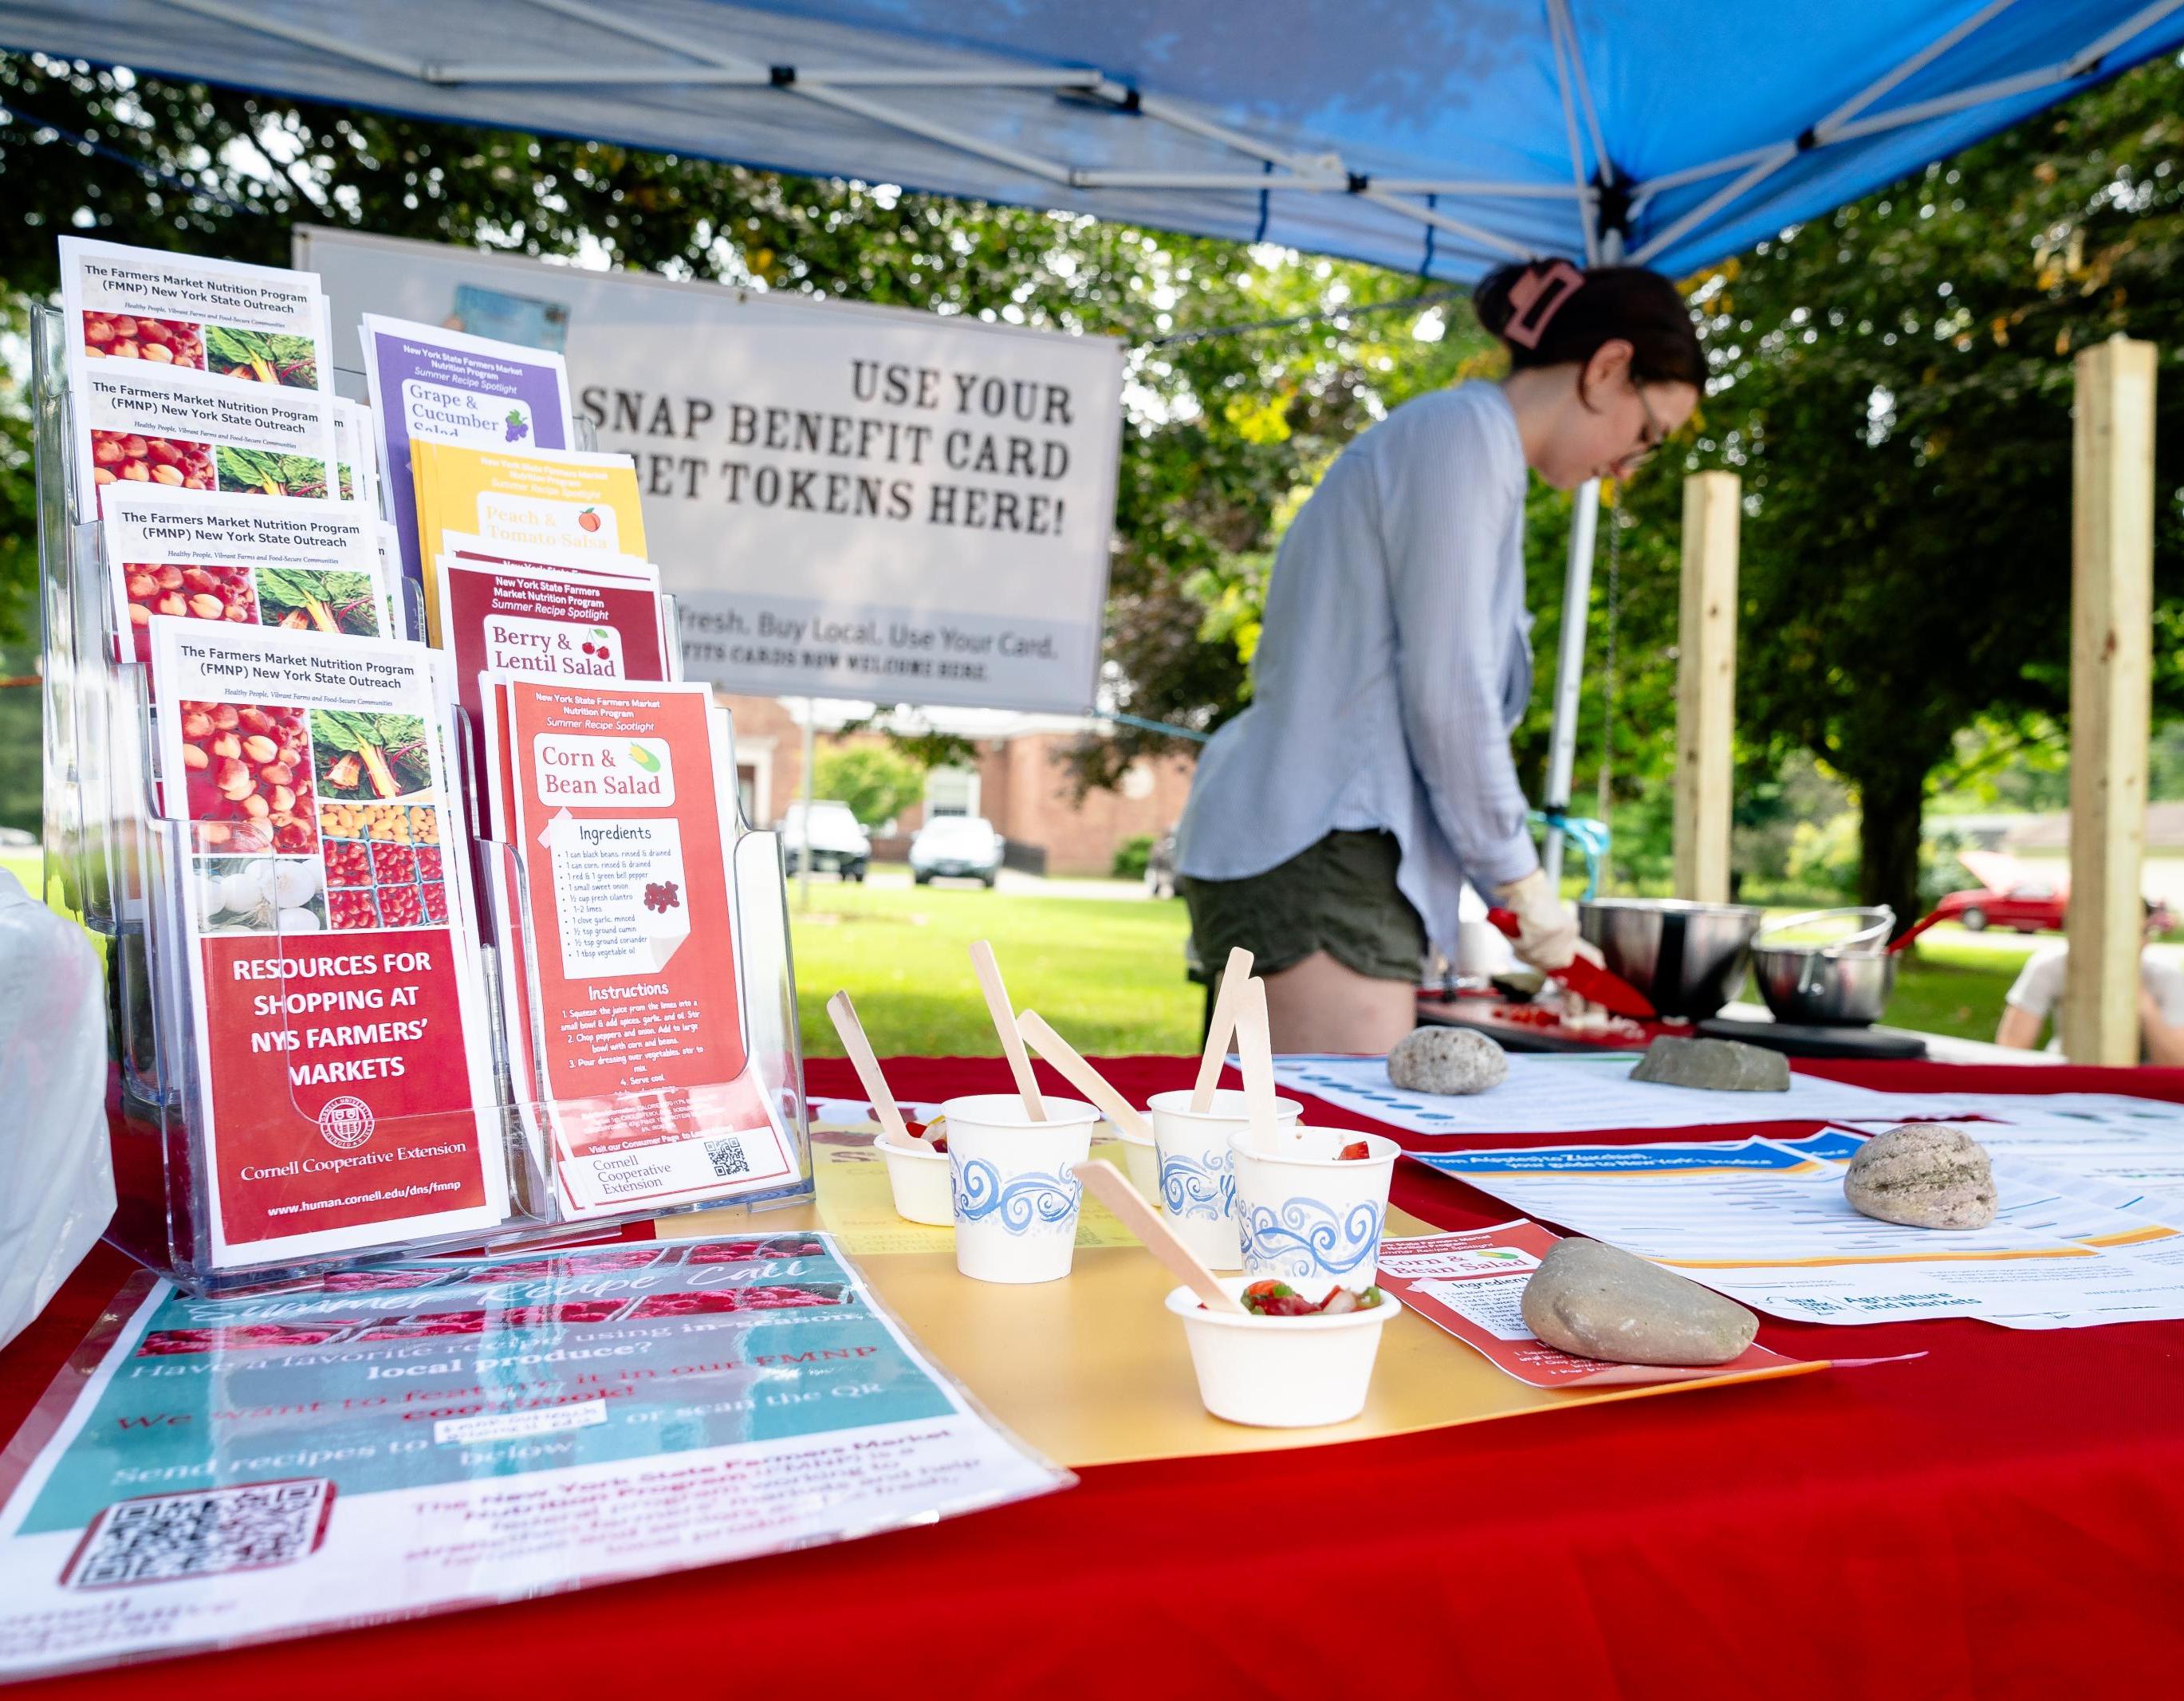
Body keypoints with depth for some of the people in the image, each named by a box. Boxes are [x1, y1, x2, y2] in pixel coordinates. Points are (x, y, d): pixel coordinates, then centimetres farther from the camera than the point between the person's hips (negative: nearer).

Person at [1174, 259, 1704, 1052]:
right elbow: (1446, 693, -14)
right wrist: (1519, 878, -3)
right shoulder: (1469, 432, -7)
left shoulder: (1449, 436, 21)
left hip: (1302, 846, 10)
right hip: (1317, 849, -10)